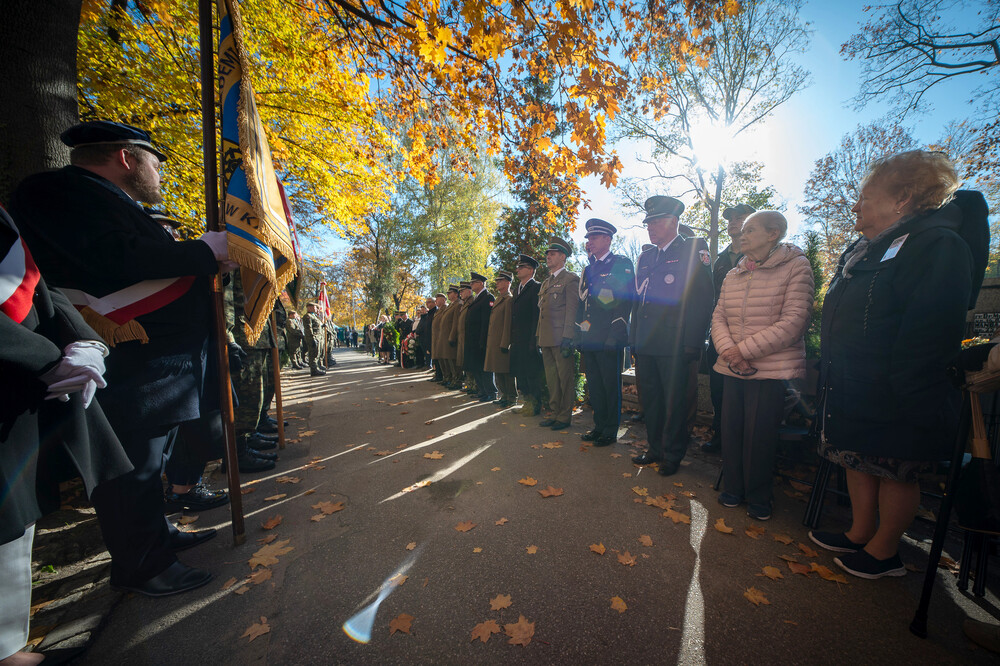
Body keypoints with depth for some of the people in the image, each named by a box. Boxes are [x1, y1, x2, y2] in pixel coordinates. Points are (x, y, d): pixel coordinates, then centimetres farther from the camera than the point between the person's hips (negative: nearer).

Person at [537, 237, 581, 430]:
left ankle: (565, 416, 11)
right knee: (551, 378, 14)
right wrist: (539, 336, 16)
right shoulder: (546, 282, 21)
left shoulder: (571, 278, -4)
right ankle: (555, 413, 25)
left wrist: (567, 337, -19)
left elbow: (572, 309, -12)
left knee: (565, 378, 0)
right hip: (546, 339, 8)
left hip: (561, 338, -8)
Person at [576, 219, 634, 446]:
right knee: (594, 385, 13)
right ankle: (599, 426, 26)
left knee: (611, 386, 2)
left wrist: (615, 335, -18)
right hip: (589, 339, 7)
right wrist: (579, 335, 12)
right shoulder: (588, 269, 21)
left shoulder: (622, 264, 0)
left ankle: (611, 431, 15)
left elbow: (625, 301, -9)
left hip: (609, 339, -7)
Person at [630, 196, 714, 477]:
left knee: (674, 401, 5)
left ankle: (673, 454, 22)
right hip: (645, 344, 6)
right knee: (649, 398, 13)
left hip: (673, 345, -6)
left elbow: (702, 299, -8)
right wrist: (634, 337, 12)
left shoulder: (692, 251, -1)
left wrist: (692, 344, -14)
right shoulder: (645, 257, 17)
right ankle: (655, 448, 30)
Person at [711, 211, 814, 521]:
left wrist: (743, 349, -17)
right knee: (731, 430, 9)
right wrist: (728, 350, -11)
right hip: (734, 369, 5)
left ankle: (758, 497, 24)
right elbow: (719, 318, 8)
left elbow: (794, 321, -12)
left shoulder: (796, 267, -4)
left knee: (759, 435, 2)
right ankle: (732, 489, 29)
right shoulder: (733, 275, 13)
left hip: (772, 369, -4)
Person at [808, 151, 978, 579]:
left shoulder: (939, 247, -13)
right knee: (858, 461, 18)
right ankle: (860, 534, 35)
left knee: (895, 472, 9)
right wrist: (831, 380, 16)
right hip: (850, 394, 8)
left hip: (891, 401, -8)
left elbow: (931, 333, -20)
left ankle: (884, 552, 27)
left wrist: (902, 396, -22)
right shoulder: (862, 250, 12)